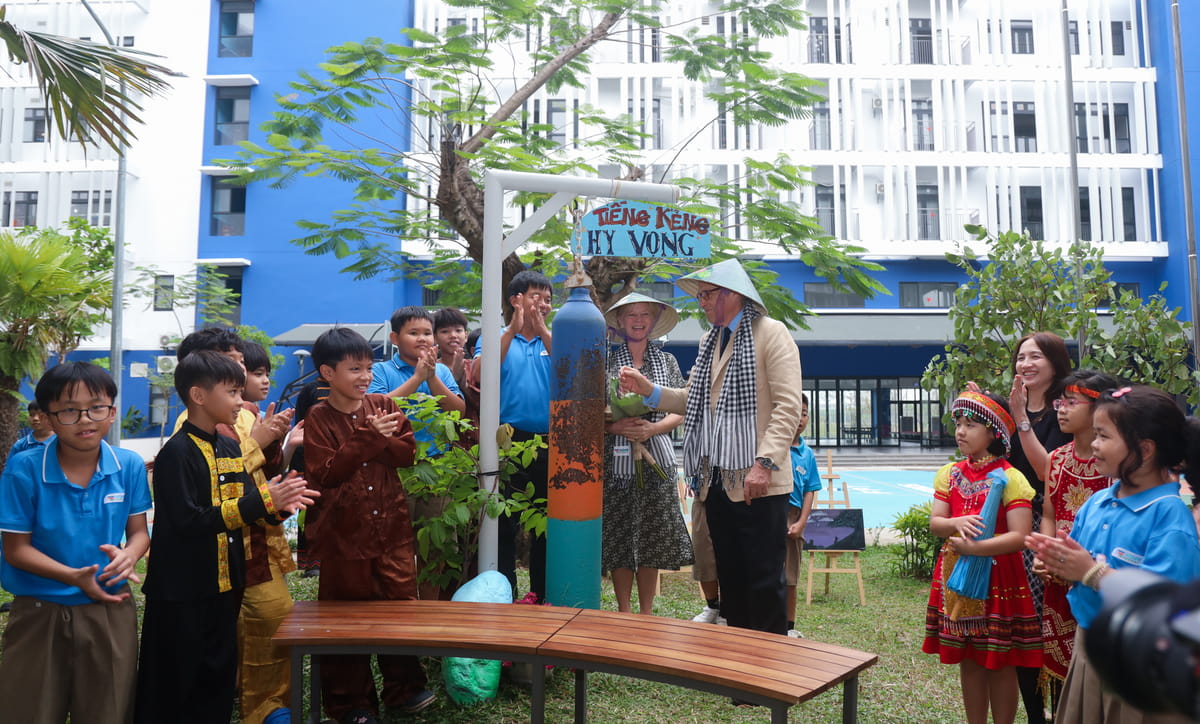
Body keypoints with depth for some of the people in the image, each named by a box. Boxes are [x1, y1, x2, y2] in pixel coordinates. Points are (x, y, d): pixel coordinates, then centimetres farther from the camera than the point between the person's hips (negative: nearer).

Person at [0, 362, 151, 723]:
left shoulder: (130, 466, -7)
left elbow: (139, 531, 2)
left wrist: (128, 556, -21)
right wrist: (73, 576, -22)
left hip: (110, 610, 2)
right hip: (40, 613, -1)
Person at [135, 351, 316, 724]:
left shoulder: (230, 448, 8)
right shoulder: (177, 452, -16)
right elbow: (189, 521, -24)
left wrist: (278, 503, -10)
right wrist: (261, 501, -26)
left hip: (224, 585, 7)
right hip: (182, 593, -7)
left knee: (218, 679, 17)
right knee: (175, 687, 5)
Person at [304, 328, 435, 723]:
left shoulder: (383, 405, 4)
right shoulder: (319, 417, -6)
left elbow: (407, 453, 1)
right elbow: (324, 474, -15)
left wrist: (381, 439, -18)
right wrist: (367, 438, -20)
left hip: (391, 525, 3)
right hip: (344, 532, -3)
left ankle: (403, 688, 28)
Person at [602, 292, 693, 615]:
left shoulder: (667, 360, 10)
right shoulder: (605, 361, 3)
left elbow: (681, 412, 6)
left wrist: (652, 428, -10)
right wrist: (614, 426, -15)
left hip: (656, 460, 2)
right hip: (615, 460, -1)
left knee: (653, 538, 5)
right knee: (618, 538, 3)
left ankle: (647, 614, 18)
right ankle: (624, 613, 17)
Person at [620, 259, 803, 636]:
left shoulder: (771, 333, -5)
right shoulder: (709, 341, 19)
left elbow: (788, 406, -13)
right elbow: (693, 400, 17)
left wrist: (765, 463, -22)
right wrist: (647, 389, 3)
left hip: (759, 482, -7)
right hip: (716, 479, 7)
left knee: (764, 580, 1)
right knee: (730, 577, 15)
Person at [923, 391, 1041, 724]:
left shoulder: (1010, 478, -10)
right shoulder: (949, 474, 6)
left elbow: (1019, 536, -17)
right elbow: (934, 523, 1)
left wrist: (973, 547, -23)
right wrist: (956, 524, -19)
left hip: (998, 577, -5)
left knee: (1000, 665, 7)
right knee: (968, 661, 15)